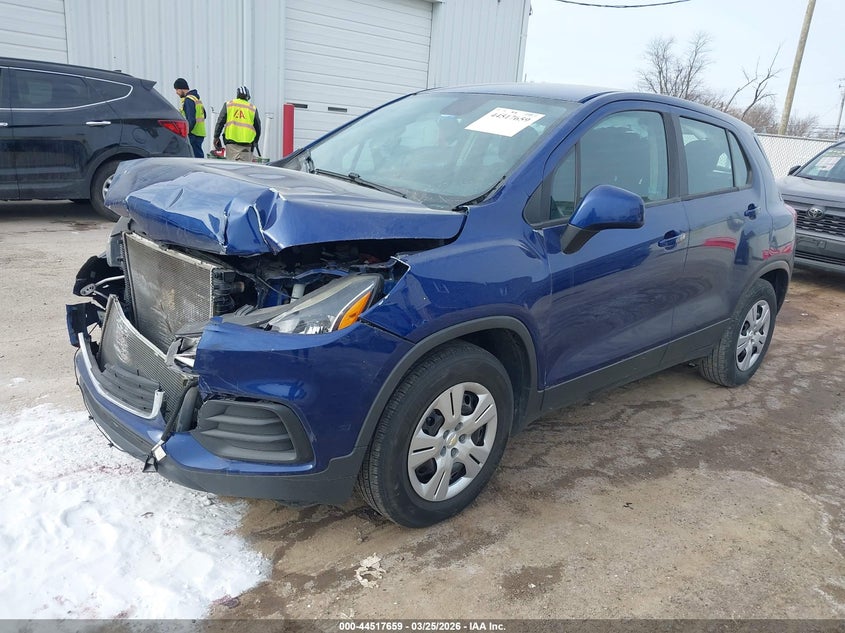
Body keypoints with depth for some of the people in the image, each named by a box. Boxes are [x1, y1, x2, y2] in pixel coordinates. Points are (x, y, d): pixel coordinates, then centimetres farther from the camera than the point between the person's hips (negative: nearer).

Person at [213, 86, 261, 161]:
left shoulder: (228, 105, 9)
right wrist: (255, 142, 25)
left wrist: (216, 137, 13)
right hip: (247, 143, 0)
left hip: (231, 141, 0)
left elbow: (220, 122, 7)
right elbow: (258, 127, 14)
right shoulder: (253, 108, 10)